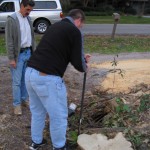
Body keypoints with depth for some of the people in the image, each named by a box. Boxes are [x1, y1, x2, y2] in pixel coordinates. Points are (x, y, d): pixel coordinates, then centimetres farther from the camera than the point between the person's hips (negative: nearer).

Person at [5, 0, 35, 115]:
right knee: (17, 81, 1)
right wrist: (11, 58, -14)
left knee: (25, 79, 14)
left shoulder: (28, 19, 9)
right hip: (18, 54, -6)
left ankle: (24, 99, 28)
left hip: (28, 53, 6)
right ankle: (17, 104, 12)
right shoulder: (12, 19, -11)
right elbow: (9, 41, -13)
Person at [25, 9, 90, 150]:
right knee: (59, 115, 11)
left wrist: (81, 58, 31)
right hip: (47, 78, -9)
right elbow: (77, 62, -6)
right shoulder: (74, 31, -5)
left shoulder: (55, 26, 20)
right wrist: (84, 66, 16)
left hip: (30, 72, 9)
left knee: (37, 111, 25)